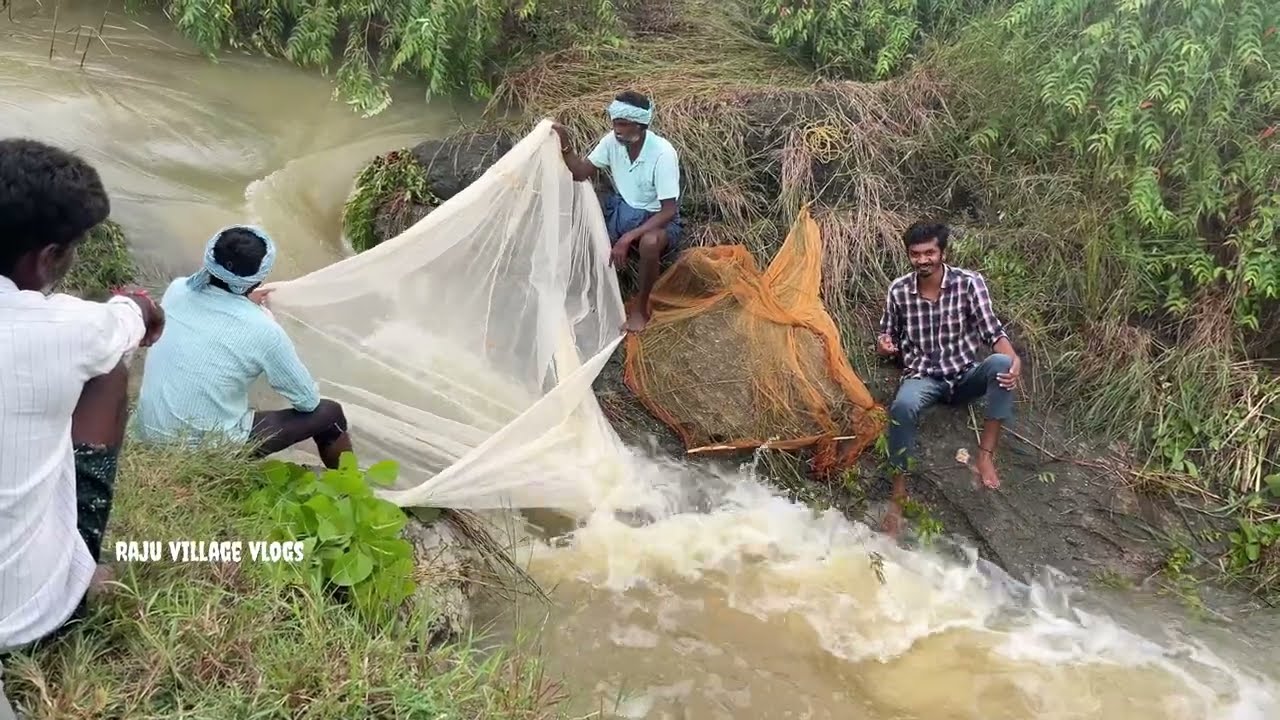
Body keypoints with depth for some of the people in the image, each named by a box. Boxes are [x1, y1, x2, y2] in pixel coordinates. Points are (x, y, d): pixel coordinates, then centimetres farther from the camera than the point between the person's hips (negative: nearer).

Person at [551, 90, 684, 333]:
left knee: (649, 242, -41)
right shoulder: (613, 140, -10)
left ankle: (640, 307, -15)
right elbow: (581, 173, -6)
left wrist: (628, 237, -35)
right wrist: (564, 144, -25)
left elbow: (669, 211, -28)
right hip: (621, 208, 6)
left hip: (656, 218, -6)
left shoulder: (663, 153, -27)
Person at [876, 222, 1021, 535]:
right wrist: (884, 345, -19)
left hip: (965, 374, 0)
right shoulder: (899, 290, -5)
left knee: (1001, 364, -33)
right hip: (923, 377, 0)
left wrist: (1014, 359, -35)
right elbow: (888, 338, 7)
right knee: (902, 407, -36)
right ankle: (899, 492, -25)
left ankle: (985, 455, -22)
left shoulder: (969, 283, -10)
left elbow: (992, 332, -13)